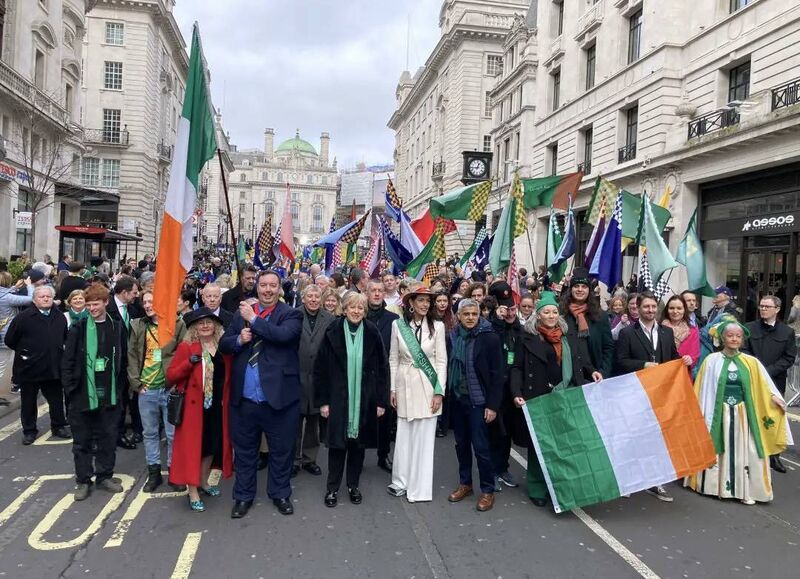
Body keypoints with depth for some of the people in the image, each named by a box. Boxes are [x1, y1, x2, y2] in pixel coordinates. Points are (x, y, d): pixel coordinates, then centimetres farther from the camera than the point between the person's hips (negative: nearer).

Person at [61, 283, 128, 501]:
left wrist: (119, 386, 3)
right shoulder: (78, 328, -4)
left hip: (109, 394, 2)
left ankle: (104, 476, 24)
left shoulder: (117, 328, 2)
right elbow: (67, 361, -4)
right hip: (82, 393, -1)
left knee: (108, 438, 10)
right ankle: (83, 480, 21)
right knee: (82, 440, 8)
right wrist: (70, 388, -8)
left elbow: (123, 360, 7)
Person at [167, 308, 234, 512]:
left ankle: (203, 482, 34)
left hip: (217, 405, 5)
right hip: (194, 405, -5)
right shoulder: (186, 347, -7)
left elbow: (228, 374, 15)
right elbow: (170, 375, -8)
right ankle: (192, 492, 12)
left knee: (213, 444, 15)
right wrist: (189, 363, -22)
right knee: (193, 446, 2)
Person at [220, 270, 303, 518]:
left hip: (278, 396, -3)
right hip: (244, 398, 3)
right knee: (244, 450, 16)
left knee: (281, 450, 12)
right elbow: (223, 343, 8)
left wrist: (254, 319, -17)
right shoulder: (242, 313, 8)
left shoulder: (291, 315, -5)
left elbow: (283, 335, -25)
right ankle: (243, 496, 34)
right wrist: (239, 339, -13)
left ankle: (280, 494, 33)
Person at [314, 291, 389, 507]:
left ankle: (353, 485, 27)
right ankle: (333, 488, 19)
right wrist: (322, 400, -4)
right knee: (337, 443, 3)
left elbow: (382, 368, 1)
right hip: (338, 399, -1)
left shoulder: (372, 334, -2)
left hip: (364, 400, 1)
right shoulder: (333, 333, -4)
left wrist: (382, 401, -2)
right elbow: (320, 368, -1)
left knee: (358, 443, 10)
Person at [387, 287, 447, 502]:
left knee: (424, 437, 4)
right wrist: (392, 388, 5)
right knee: (404, 435, 9)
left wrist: (439, 392, -7)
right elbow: (393, 359, 6)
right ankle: (401, 481, 24)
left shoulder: (437, 326, -4)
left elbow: (442, 361, -2)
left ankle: (419, 487, 16)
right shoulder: (398, 325, 1)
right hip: (405, 385, 2)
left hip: (427, 386, -1)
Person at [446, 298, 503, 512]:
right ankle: (465, 483, 31)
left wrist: (493, 405, -12)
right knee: (461, 444, 14)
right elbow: (448, 366, 7)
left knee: (480, 446, -1)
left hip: (478, 401, -4)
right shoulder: (452, 337, 1)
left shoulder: (490, 338, -10)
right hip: (456, 399, 4)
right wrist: (447, 395, 3)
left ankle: (488, 491, 16)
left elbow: (497, 374, -9)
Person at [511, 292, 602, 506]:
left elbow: (582, 363, 16)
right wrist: (516, 394, -15)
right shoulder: (526, 337, 0)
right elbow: (517, 368, -3)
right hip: (538, 400, -3)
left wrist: (592, 372, -5)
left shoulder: (570, 338, 13)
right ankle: (537, 489, 16)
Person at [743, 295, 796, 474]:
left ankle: (774, 456, 15)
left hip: (775, 382, 0)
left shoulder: (787, 332, 3)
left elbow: (789, 358, -1)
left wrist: (768, 371, -12)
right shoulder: (749, 328, 5)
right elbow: (744, 351, 1)